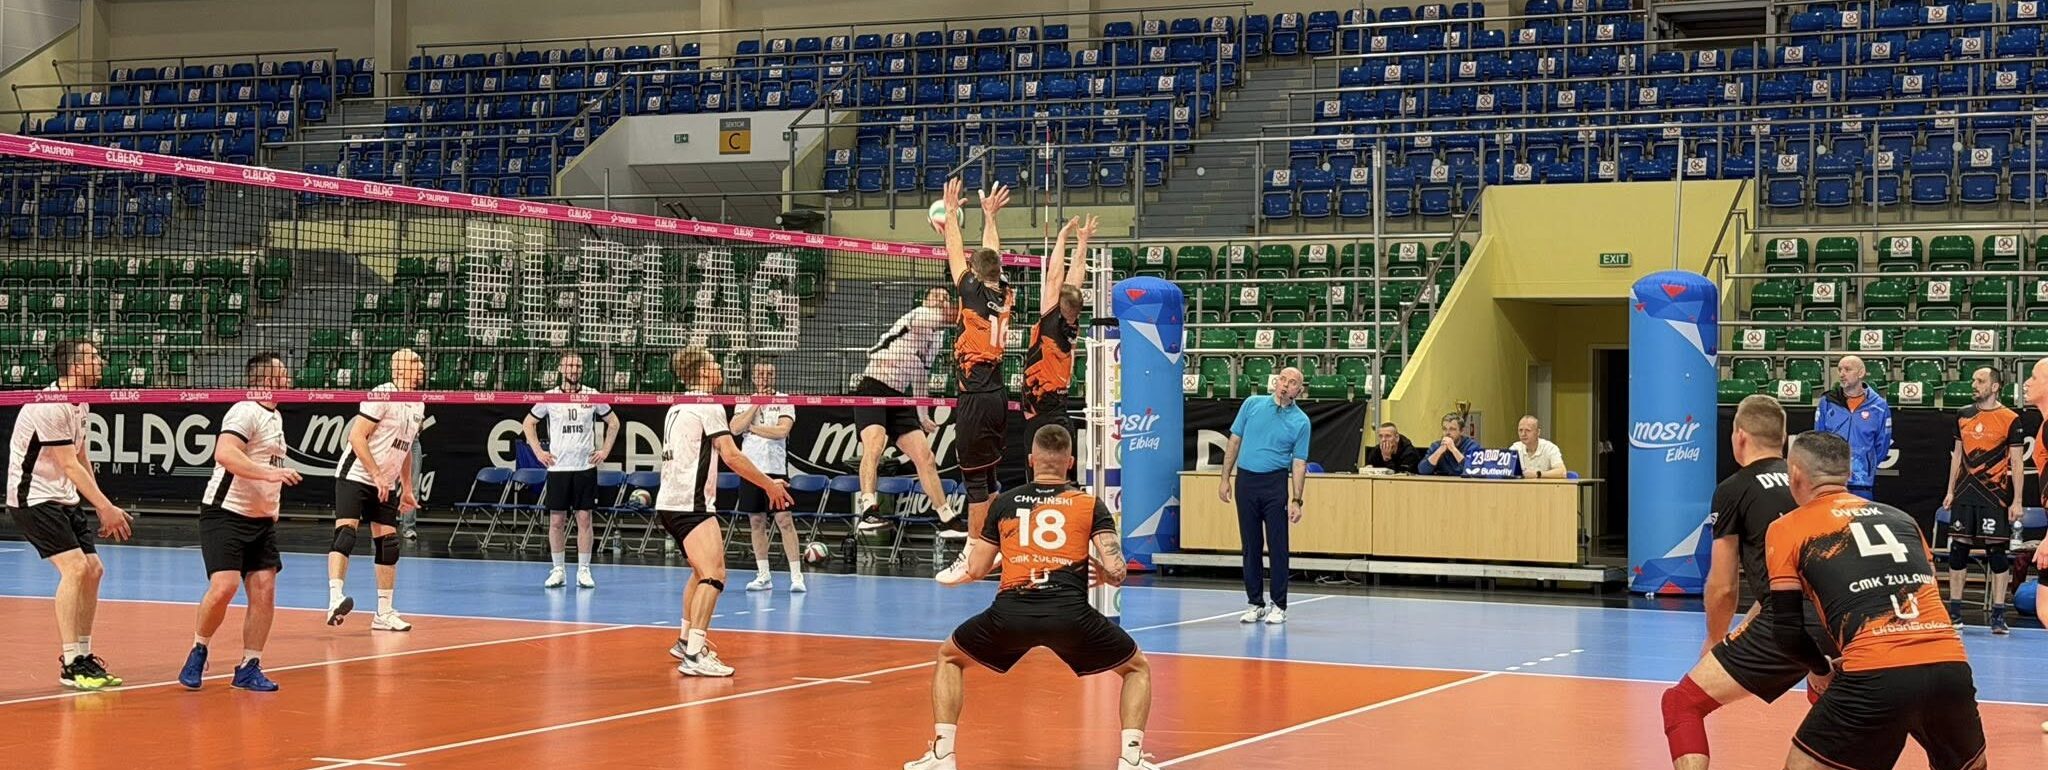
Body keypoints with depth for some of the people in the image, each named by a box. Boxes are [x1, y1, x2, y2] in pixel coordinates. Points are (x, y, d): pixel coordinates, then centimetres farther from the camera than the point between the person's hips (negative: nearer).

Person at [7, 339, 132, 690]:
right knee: (74, 568, -19)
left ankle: (83, 655, 13)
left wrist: (102, 510, 11)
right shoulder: (49, 406, -22)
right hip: (33, 497, -9)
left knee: (93, 570, 4)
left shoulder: (80, 404, 7)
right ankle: (70, 665, -16)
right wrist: (106, 508, -24)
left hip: (64, 498, 9)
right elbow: (69, 465, -23)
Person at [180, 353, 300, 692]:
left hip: (261, 519, 8)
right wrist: (268, 472, -35)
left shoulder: (275, 417, 17)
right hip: (225, 513, -8)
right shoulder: (245, 412, -12)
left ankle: (249, 668, 6)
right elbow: (224, 454, -28)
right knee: (224, 586, -18)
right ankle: (198, 651, 5)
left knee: (264, 588, -2)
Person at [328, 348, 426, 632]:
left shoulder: (418, 405, 11)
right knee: (346, 532, -21)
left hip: (385, 486, 8)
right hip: (356, 477, -8)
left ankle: (384, 613, 11)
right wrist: (377, 475, -21)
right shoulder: (382, 395, -13)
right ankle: (335, 600, -31)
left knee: (388, 543, 5)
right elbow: (356, 436, -18)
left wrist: (407, 488, 20)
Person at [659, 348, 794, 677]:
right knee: (714, 574, -20)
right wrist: (770, 485, -9)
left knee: (702, 572, 26)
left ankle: (686, 641, 36)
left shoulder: (678, 408, 19)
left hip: (670, 502, 10)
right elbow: (731, 455, -16)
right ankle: (694, 655, -31)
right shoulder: (707, 405, -10)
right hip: (690, 505, -10)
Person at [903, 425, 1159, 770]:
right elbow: (1115, 571, 2)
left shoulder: (1004, 502, 17)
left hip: (1010, 612, 1)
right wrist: (1102, 573, 25)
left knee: (949, 657, 29)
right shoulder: (1090, 505, 12)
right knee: (1137, 667, 23)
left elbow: (974, 570, 21)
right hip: (1070, 614, -1)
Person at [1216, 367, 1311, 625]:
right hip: (1245, 480, 2)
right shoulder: (1252, 404, 5)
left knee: (1277, 546, -2)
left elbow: (1299, 463, -2)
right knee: (1250, 545, 7)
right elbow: (1234, 442, 9)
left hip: (1275, 484, -2)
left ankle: (1279, 606, 5)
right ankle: (1256, 603, 15)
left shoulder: (1301, 421, 0)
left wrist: (1296, 500, -9)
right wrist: (1225, 478, 5)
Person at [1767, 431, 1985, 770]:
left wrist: (1823, 668, 28)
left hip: (1876, 679, -4)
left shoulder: (1787, 529, 13)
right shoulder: (1901, 518, 25)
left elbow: (1787, 632, 9)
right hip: (1952, 667, 4)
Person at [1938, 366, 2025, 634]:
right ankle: (1954, 611, 12)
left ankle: (1998, 615, 0)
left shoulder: (2011, 420, -5)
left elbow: (2017, 463, -5)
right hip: (1965, 494, 5)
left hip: (1995, 496, -5)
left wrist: (2016, 501, -10)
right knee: (1958, 549, 4)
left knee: (1997, 552, -4)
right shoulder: (1964, 416, 10)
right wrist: (1950, 491, 12)